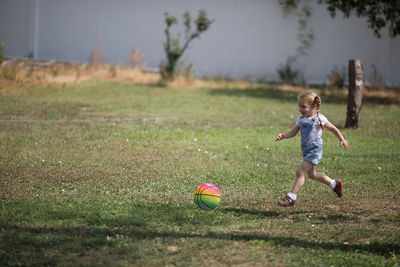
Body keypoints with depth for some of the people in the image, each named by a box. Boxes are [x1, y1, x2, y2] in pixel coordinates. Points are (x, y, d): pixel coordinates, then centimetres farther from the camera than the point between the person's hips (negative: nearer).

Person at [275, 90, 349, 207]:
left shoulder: (319, 118, -14)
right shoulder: (301, 118, 5)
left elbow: (333, 129, -4)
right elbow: (293, 132, 7)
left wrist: (342, 140, 0)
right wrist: (283, 136, -11)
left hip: (315, 150, -8)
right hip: (306, 150, 8)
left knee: (300, 172, -14)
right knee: (312, 174, 21)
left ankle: (291, 198, -10)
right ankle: (334, 183, 41)